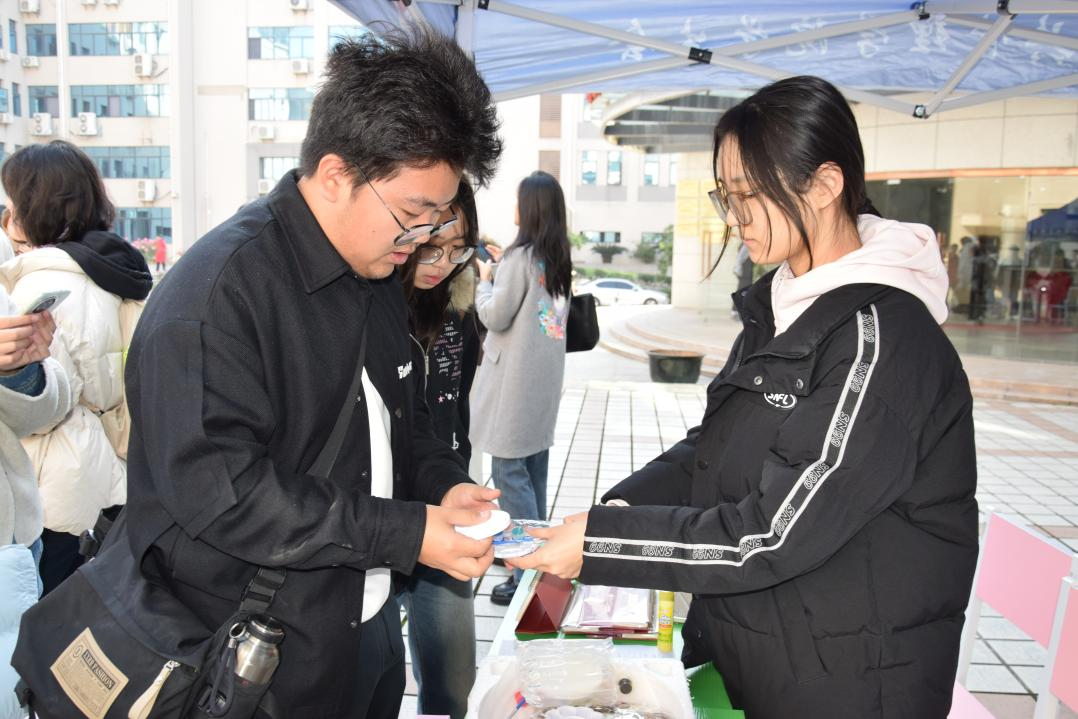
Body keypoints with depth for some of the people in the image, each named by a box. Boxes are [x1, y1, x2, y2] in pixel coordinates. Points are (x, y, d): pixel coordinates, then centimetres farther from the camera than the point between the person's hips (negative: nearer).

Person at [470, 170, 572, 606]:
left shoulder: (520, 256, -14)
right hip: (545, 375, 9)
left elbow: (495, 316, -12)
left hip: (515, 377, -9)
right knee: (534, 469, 16)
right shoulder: (558, 258, 10)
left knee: (509, 471, -4)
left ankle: (528, 573, -2)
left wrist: (484, 279, 4)